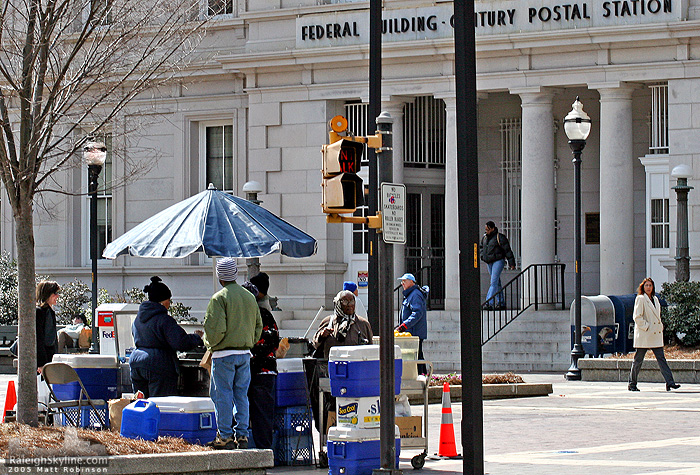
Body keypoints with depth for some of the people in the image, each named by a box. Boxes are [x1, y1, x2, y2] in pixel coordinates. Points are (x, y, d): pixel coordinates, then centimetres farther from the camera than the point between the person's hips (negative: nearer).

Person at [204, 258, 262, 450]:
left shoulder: (219, 298, -11)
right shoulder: (250, 297, 10)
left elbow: (215, 328, -17)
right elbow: (258, 327, 14)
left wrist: (209, 342, 2)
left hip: (224, 354, -6)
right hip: (245, 354, 6)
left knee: (222, 395, -1)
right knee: (241, 395, 10)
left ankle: (225, 436, -3)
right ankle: (242, 436, 9)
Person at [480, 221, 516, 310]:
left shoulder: (500, 237, -11)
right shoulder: (485, 238, 11)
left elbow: (507, 250, -11)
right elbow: (482, 247, 29)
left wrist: (512, 263, -12)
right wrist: (482, 256, 9)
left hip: (498, 261, -8)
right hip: (489, 263, 8)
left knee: (493, 282, -14)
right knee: (497, 283, 12)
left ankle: (489, 303, -21)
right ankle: (501, 303, 18)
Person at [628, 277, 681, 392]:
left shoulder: (655, 299, 15)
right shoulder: (640, 299, -7)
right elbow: (637, 317, -12)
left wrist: (660, 326, 12)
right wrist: (646, 327, -15)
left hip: (656, 334, 7)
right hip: (644, 335, -7)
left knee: (661, 358, 0)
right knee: (638, 360, 0)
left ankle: (670, 382, -5)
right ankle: (632, 384, 10)